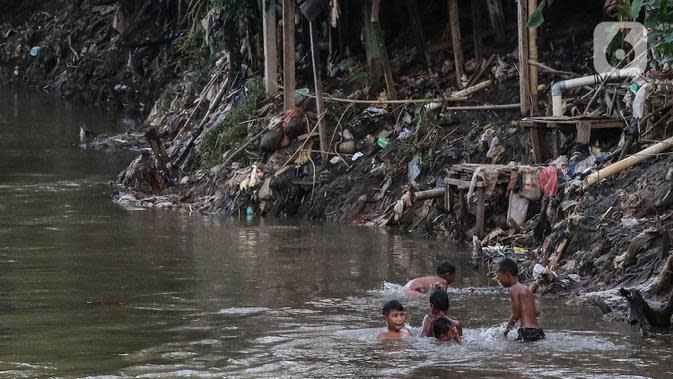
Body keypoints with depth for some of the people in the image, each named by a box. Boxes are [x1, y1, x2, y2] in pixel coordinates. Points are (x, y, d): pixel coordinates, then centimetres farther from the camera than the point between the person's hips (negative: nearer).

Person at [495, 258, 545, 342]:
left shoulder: (513, 289, -6)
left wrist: (506, 329, 4)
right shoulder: (525, 288, 18)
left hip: (527, 332, -9)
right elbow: (537, 312, 16)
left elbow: (516, 315, -9)